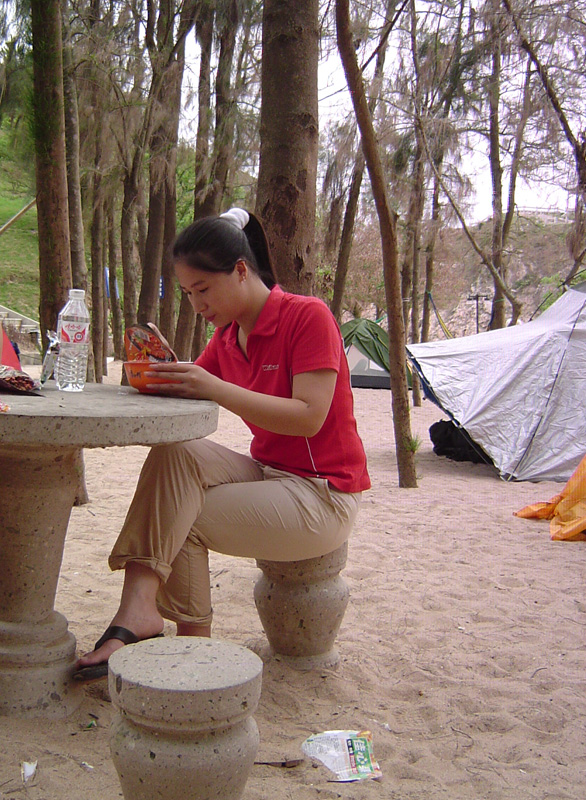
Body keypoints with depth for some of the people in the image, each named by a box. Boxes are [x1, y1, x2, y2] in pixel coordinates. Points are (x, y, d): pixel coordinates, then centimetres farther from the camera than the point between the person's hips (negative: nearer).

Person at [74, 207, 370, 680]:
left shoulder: (308, 316, -14)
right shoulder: (227, 336, 10)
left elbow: (309, 417, -23)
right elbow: (192, 392, 5)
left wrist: (215, 388, -29)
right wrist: (162, 371, -18)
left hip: (324, 497, -7)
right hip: (266, 475, 7)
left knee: (179, 521, -18)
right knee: (175, 455, -19)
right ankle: (140, 610, -22)